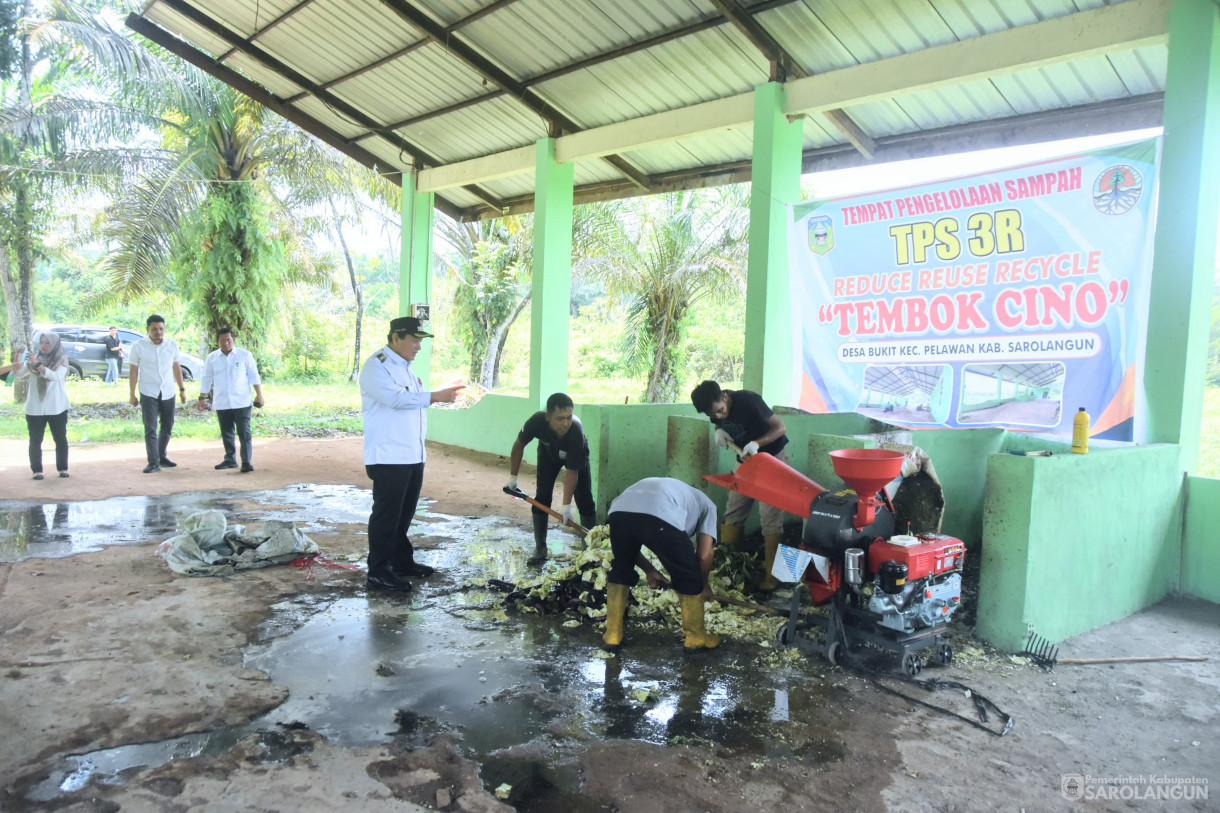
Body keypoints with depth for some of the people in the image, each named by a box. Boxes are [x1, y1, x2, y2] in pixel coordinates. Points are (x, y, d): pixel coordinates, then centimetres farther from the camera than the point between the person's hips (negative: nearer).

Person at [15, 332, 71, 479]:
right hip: (35, 408, 2)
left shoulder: (61, 360, -1)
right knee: (35, 440, 2)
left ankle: (62, 468, 14)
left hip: (57, 408, -2)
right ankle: (37, 470, 8)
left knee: (60, 439, 4)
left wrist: (38, 364, -28)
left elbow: (54, 375, -18)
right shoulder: (34, 359, 6)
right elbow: (19, 374, -3)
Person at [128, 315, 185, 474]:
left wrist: (182, 389, 11)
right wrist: (132, 395, -1)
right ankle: (153, 462, -5)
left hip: (168, 393, 4)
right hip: (148, 394, -3)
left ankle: (161, 456, 28)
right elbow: (133, 372, -1)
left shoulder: (172, 345, 2)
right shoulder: (138, 347, -6)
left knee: (167, 427, 12)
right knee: (150, 429, -6)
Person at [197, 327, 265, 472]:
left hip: (241, 402, -3)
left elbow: (254, 376, 2)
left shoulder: (245, 355, 0)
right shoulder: (212, 358, 6)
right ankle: (230, 459, 23)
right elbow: (206, 379, 12)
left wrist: (259, 395, -4)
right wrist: (202, 398, 10)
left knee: (244, 433, -7)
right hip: (221, 403, 3)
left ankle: (247, 462, -7)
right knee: (226, 433, 11)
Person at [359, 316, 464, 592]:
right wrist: (435, 396, -27)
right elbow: (396, 398, -26)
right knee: (386, 514, -3)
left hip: (413, 454, 9)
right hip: (388, 457, -9)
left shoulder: (404, 367, 17)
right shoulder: (377, 366, -13)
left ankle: (402, 561, 30)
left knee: (404, 513, 17)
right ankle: (378, 572, 5)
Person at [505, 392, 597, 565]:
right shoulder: (537, 421, -37)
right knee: (542, 498, -7)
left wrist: (566, 505, -36)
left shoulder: (576, 432, -43)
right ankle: (540, 549, 4)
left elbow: (572, 471, -34)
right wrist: (513, 476, -10)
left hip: (576, 455, -2)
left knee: (585, 501, -9)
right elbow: (519, 445, -14)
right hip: (548, 453, 2)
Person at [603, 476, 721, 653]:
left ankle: (612, 635, 36)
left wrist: (649, 570, 48)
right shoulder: (707, 504, 33)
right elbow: (704, 555, 20)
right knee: (689, 580, 21)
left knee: (621, 570, 31)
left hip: (619, 510, 5)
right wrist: (704, 584, 38)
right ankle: (696, 638, 35)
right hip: (661, 519, -4)